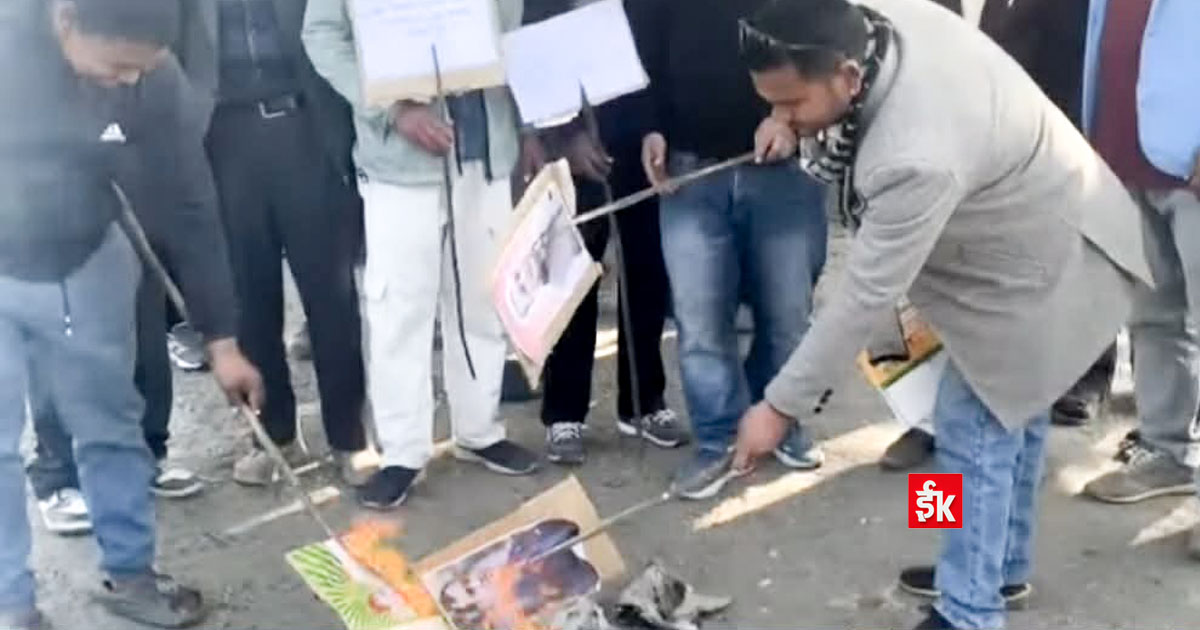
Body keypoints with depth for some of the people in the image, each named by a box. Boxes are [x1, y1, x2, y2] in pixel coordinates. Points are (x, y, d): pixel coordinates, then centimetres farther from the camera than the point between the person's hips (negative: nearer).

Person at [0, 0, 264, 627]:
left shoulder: (155, 80, -19)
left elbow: (189, 204, -10)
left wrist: (222, 340, -7)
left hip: (85, 266, 3)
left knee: (111, 425, 11)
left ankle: (129, 573, 30)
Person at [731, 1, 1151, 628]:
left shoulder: (917, 158, -41)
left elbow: (866, 294, -34)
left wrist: (781, 405, -27)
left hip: (1040, 271, -10)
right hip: (1032, 234, 10)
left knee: (973, 431, -4)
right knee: (1012, 411, 22)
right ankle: (1004, 563, 41)